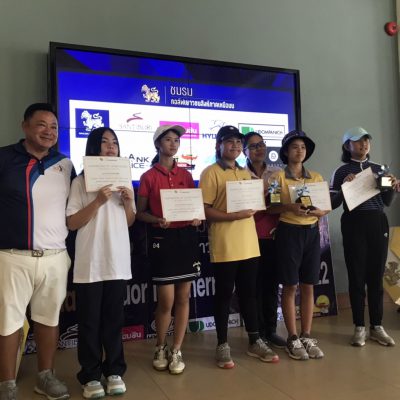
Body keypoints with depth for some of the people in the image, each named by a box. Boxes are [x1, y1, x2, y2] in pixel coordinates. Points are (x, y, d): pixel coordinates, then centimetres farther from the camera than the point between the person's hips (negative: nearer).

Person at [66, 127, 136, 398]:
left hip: (118, 260, 4)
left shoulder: (124, 181, 13)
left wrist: (129, 202, -4)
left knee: (114, 319, 10)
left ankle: (114, 371, 22)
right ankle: (91, 375, 17)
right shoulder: (81, 182, -1)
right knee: (90, 320, 4)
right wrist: (97, 202, -19)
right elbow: (72, 223, -8)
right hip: (90, 261, -3)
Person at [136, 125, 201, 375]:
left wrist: (197, 218, -7)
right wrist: (157, 220, -19)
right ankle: (161, 348, 25)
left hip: (187, 237, 4)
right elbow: (140, 213, 0)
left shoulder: (186, 175, 10)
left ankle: (176, 351, 21)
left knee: (183, 298, 7)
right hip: (162, 239, -3)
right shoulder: (149, 177, -1)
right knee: (166, 301, -1)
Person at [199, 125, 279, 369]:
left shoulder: (246, 173, 16)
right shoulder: (211, 173, -4)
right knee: (224, 294, 4)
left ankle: (255, 342, 26)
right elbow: (205, 210, -10)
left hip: (249, 244, 6)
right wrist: (234, 215, -20)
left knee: (250, 293, 13)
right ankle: (223, 345, 17)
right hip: (224, 246, -6)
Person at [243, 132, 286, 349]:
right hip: (251, 237, -3)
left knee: (272, 283, 9)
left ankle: (271, 330, 21)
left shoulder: (277, 173, 11)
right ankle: (258, 332, 15)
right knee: (255, 285, 2)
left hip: (274, 236, 4)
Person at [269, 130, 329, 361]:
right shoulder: (278, 176, -1)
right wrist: (289, 207, -23)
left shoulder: (316, 177, 11)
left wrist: (318, 211, -12)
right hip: (289, 232, -4)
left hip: (312, 233, 4)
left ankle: (307, 337, 19)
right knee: (290, 287, 1)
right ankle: (293, 339, 12)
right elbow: (269, 207, -6)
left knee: (308, 286, 8)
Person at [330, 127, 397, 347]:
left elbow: (386, 202, 15)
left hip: (378, 223, 4)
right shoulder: (341, 172, 1)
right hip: (353, 225, -3)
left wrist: (392, 188, -4)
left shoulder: (378, 168, 13)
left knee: (376, 276, 7)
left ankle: (377, 327, 18)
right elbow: (333, 204, -3)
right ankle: (359, 328, 12)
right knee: (357, 276, 2)